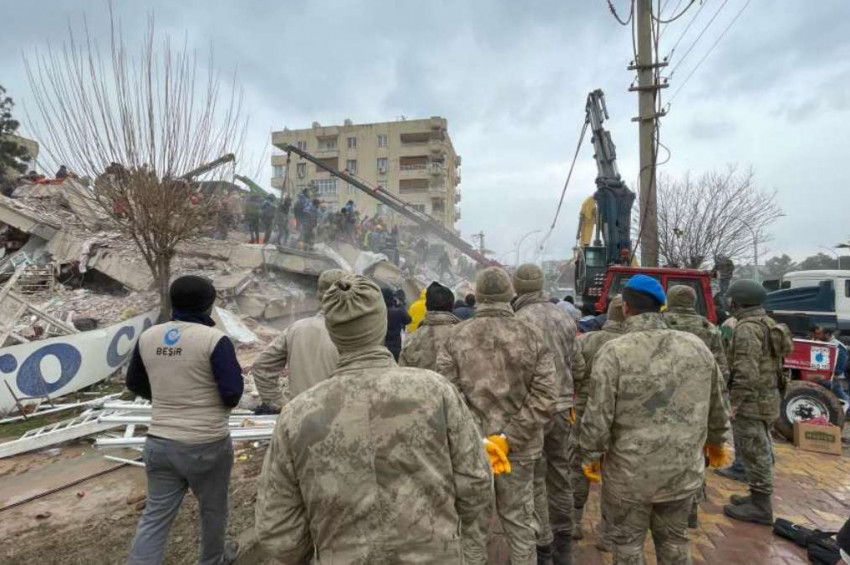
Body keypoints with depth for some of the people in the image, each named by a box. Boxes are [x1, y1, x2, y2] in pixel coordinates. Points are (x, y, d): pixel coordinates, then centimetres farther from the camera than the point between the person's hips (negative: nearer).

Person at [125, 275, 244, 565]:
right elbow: (233, 392, -20)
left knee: (155, 515, 16)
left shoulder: (148, 336, 0)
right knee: (213, 508, 19)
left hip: (159, 442, 5)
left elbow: (134, 383, 13)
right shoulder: (214, 339, -19)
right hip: (206, 444, -4)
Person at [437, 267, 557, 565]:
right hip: (519, 446, 1)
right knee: (519, 517, 18)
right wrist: (511, 437, -11)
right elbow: (544, 395, -10)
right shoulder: (531, 335, -4)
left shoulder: (457, 336, -7)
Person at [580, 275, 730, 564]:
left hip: (631, 473, -4)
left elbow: (598, 417, -17)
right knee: (674, 540, 23)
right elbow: (718, 407, 10)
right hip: (684, 470, 5)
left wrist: (590, 456, -1)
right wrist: (717, 442, 26)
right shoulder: (697, 346, -2)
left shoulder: (614, 351, -18)